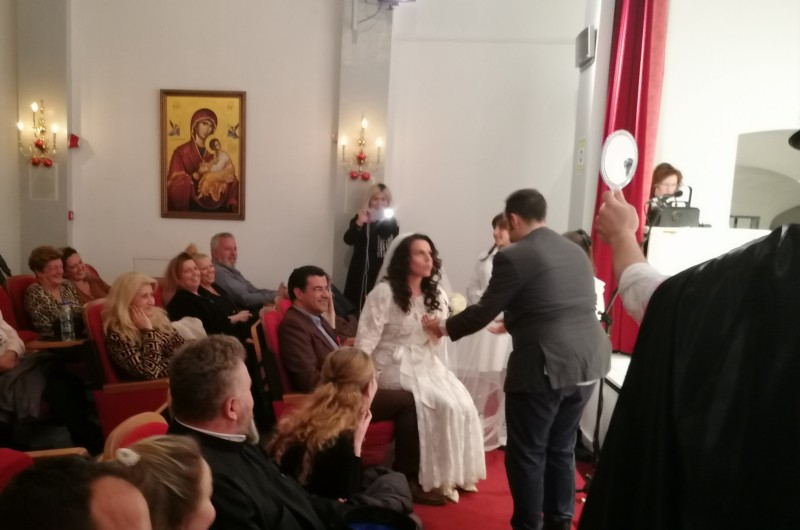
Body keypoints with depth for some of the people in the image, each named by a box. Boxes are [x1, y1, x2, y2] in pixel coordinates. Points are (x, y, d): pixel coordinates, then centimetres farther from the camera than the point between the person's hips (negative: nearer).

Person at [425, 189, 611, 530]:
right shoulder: (575, 251, 13)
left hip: (544, 366, -8)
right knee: (561, 449, 21)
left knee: (526, 454, 9)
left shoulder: (513, 257, -10)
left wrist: (445, 327, 11)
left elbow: (484, 312, -6)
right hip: (586, 362, 8)